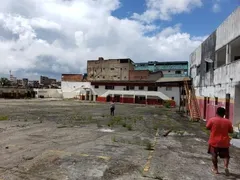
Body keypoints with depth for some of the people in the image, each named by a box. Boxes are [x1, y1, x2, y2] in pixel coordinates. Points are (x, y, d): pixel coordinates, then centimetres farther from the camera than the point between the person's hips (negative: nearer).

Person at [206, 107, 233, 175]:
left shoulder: (212, 120, -12)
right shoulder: (228, 121, -5)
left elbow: (208, 127, -3)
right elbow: (231, 131, 2)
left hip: (214, 142, -1)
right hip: (224, 142, 2)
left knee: (214, 155, 13)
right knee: (226, 155, 18)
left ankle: (215, 169, 19)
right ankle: (226, 166, -3)